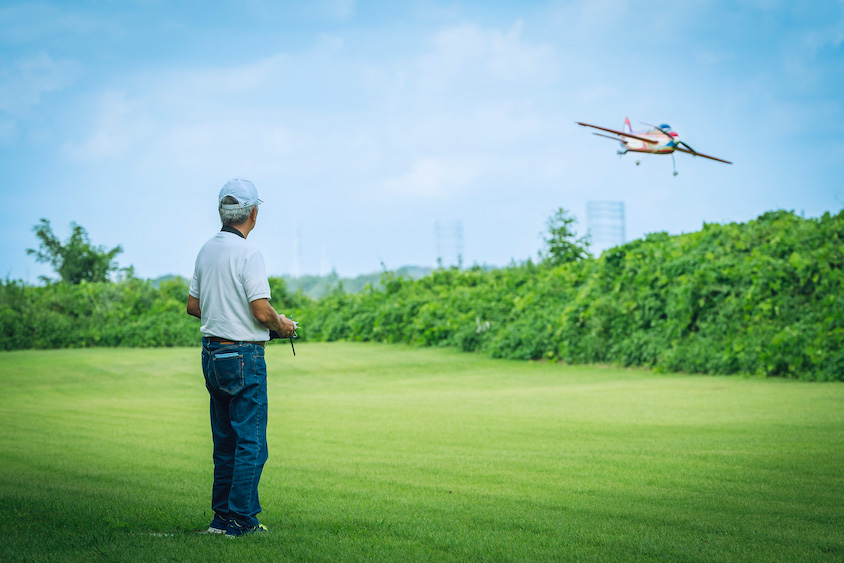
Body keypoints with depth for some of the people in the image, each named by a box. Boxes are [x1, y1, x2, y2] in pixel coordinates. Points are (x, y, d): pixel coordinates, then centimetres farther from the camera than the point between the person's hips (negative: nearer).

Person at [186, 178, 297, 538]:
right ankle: (239, 520, -2)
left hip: (211, 353, 8)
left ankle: (222, 516, 18)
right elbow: (262, 311, -20)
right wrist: (282, 325, -1)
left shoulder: (206, 251, 8)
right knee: (251, 442, -2)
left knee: (225, 441, 15)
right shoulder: (247, 254, -16)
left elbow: (193, 305, 15)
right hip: (243, 356, -8)